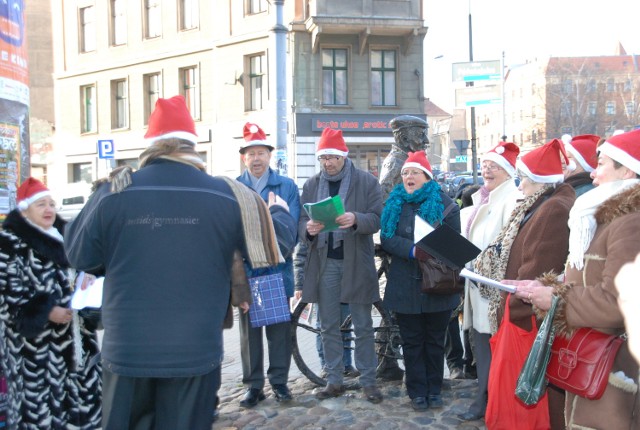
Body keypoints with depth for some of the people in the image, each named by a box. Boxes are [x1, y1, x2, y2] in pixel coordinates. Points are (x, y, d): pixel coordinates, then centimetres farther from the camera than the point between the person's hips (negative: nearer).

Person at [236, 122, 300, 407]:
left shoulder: (287, 186, 3)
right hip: (246, 269, 1)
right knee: (249, 328, 8)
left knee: (278, 327, 8)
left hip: (278, 268, -1)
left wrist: (276, 252, -19)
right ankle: (253, 385, 18)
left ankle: (279, 380, 21)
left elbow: (290, 226, -4)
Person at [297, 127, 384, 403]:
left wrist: (355, 219, -27)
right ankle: (334, 381, 22)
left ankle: (368, 381, 16)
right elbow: (301, 221, 5)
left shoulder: (367, 181, -1)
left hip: (356, 262, -3)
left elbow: (377, 219, -7)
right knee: (329, 327, 10)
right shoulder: (311, 184, 8)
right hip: (324, 262, 3)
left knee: (363, 326, 6)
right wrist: (308, 228, -19)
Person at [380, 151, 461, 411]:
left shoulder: (445, 204, 0)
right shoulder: (395, 203, 7)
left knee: (435, 340, 11)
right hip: (405, 286, 2)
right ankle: (417, 391, 18)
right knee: (412, 341, 8)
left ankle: (434, 389, 23)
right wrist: (412, 250, -21)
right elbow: (387, 238, -5)